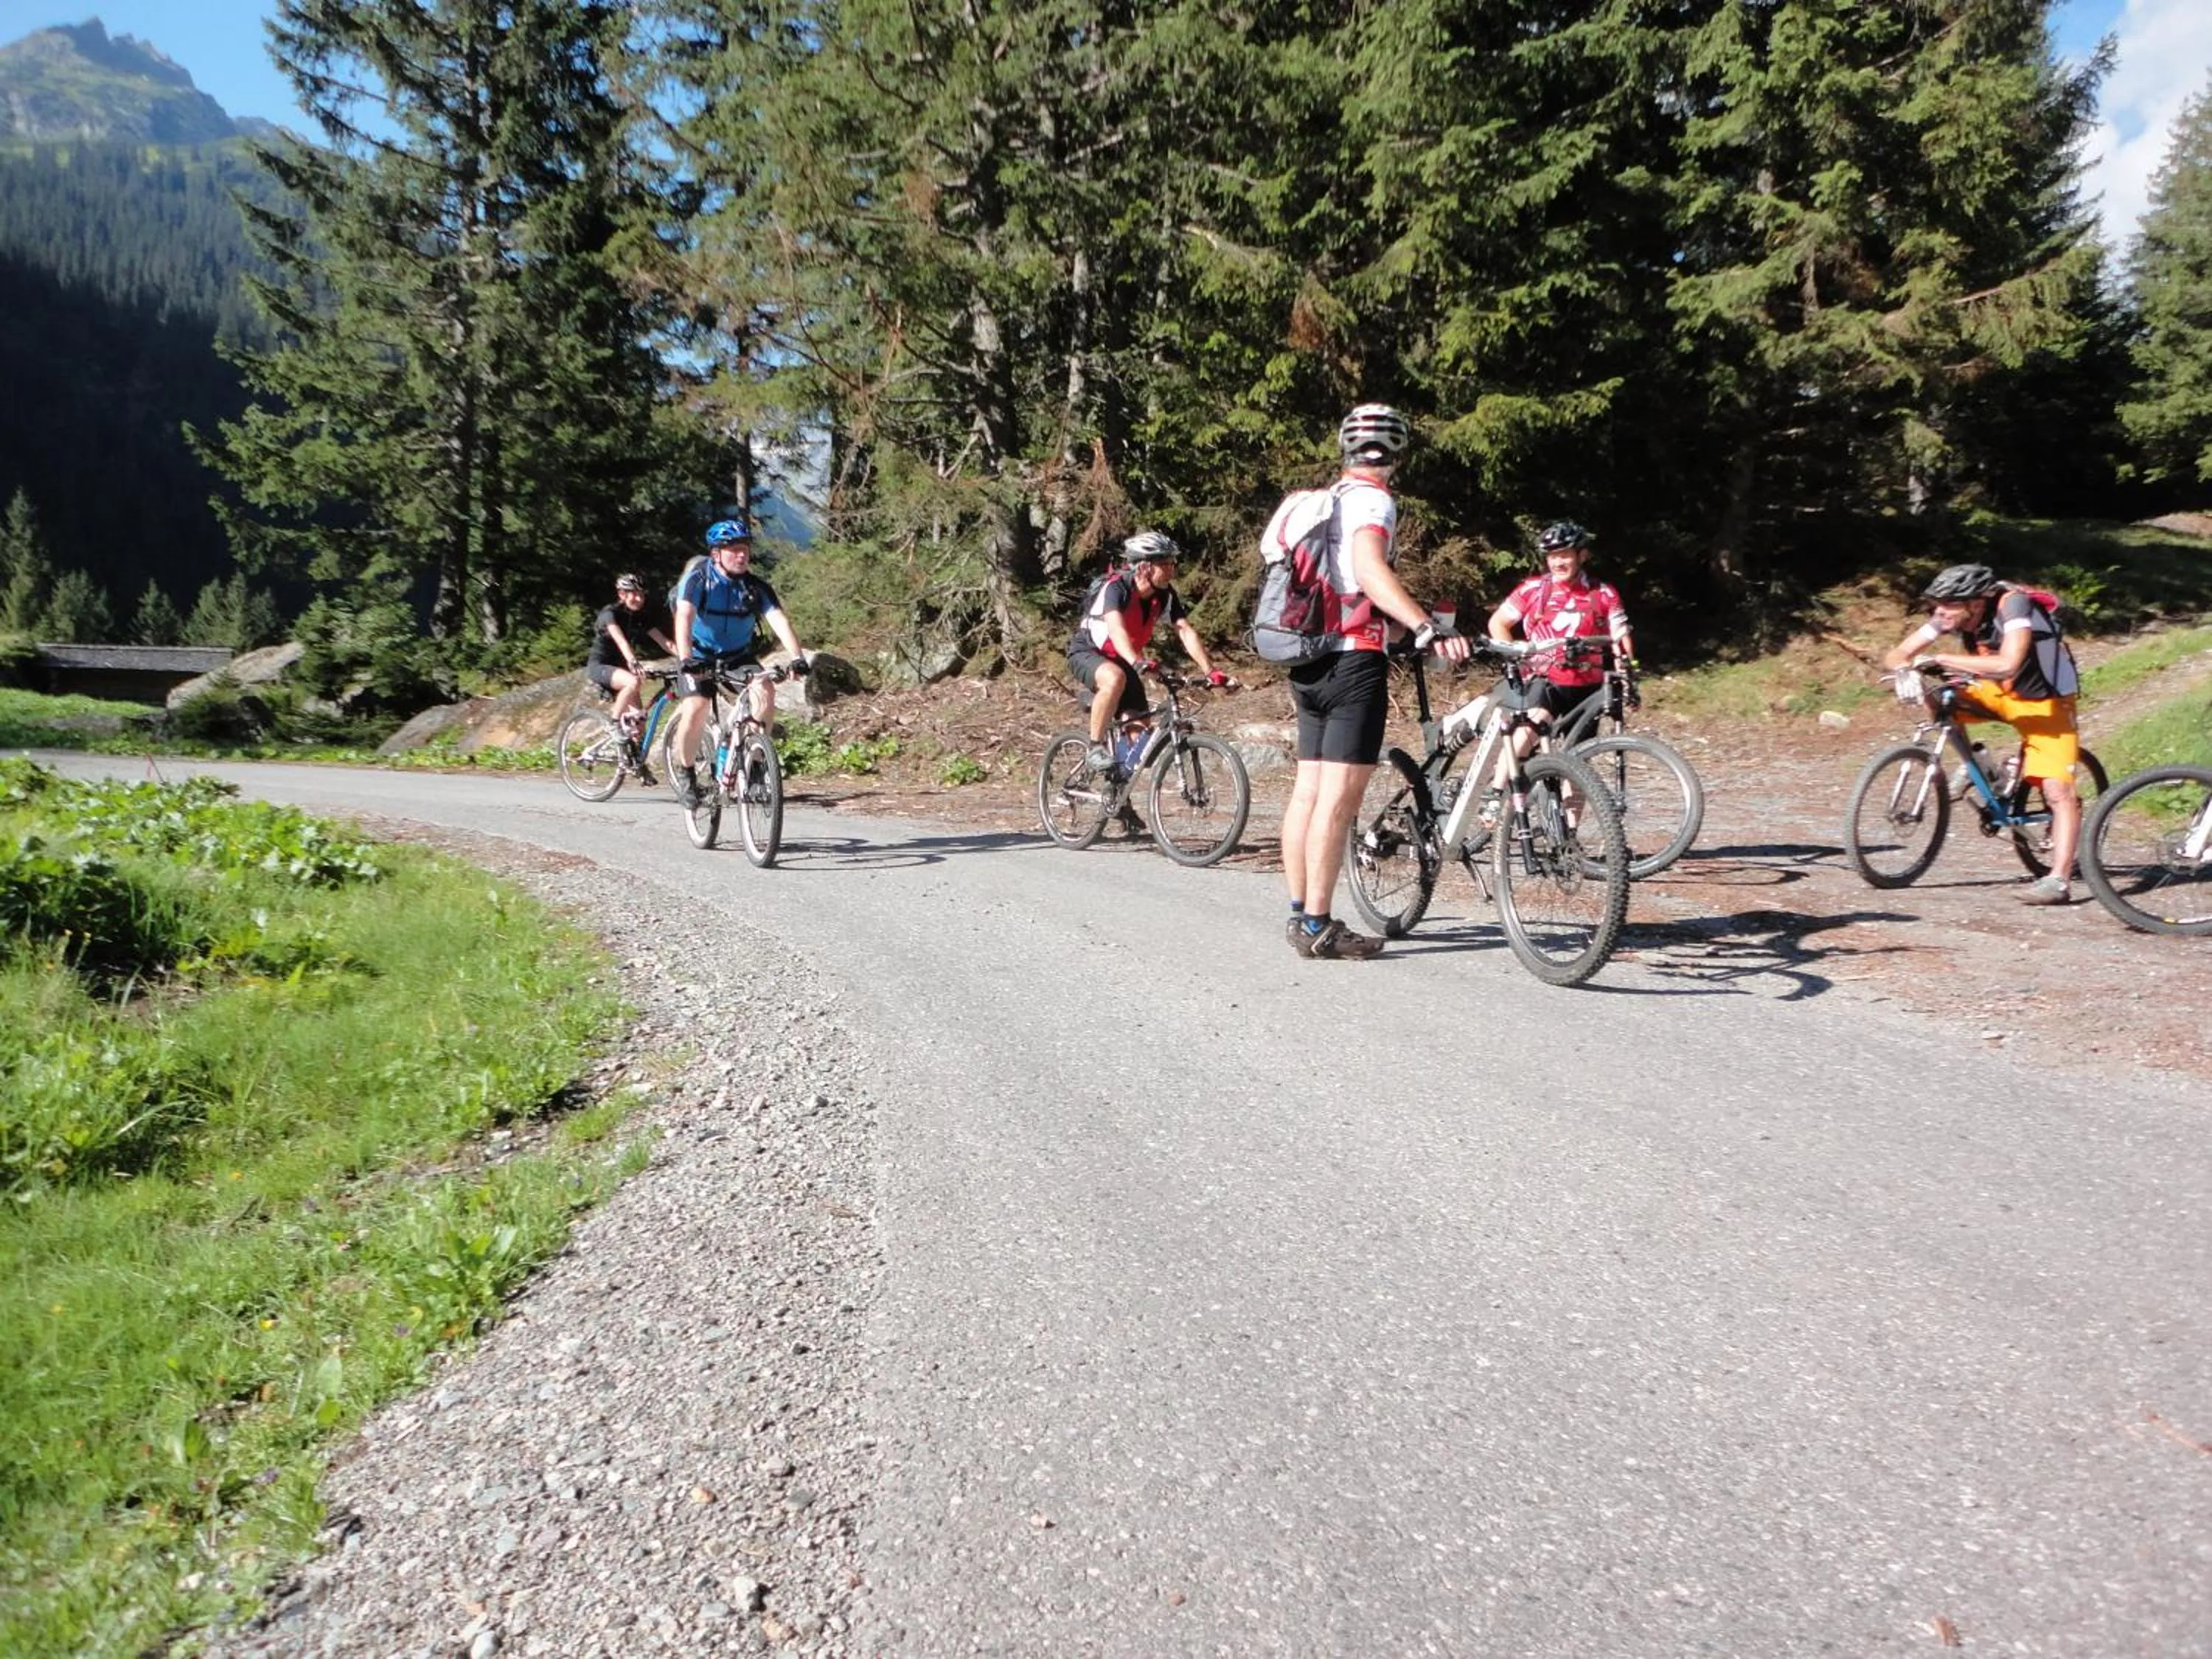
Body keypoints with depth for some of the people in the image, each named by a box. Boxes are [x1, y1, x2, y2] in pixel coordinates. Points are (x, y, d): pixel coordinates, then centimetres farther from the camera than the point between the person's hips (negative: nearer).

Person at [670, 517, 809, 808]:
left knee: (765, 691, -24)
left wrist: (798, 657, -39)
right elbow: (684, 618, -31)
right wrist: (686, 660, -46)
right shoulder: (697, 578, -18)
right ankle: (686, 773, 0)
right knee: (695, 710, -23)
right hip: (700, 658, -2)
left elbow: (779, 620, -23)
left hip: (740, 657, 3)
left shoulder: (756, 586, -11)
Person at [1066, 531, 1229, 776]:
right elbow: (1116, 629, -46)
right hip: (1087, 652, -6)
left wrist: (1210, 671, -30)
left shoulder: (1166, 595, -12)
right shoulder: (1116, 588, -29)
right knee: (1115, 679, -40)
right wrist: (1137, 662, -63)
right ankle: (1096, 747, -24)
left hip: (1122, 660, 6)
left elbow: (1186, 632, -18)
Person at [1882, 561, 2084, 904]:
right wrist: (1908, 669, -37)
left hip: (2044, 702, -6)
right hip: (2000, 695, 6)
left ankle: (2059, 880, -13)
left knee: (2058, 790, -15)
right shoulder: (1950, 616, -16)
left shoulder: (2012, 604, -32)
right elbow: (1896, 656, -14)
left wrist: (1940, 659, -43)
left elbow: (2007, 665, -46)